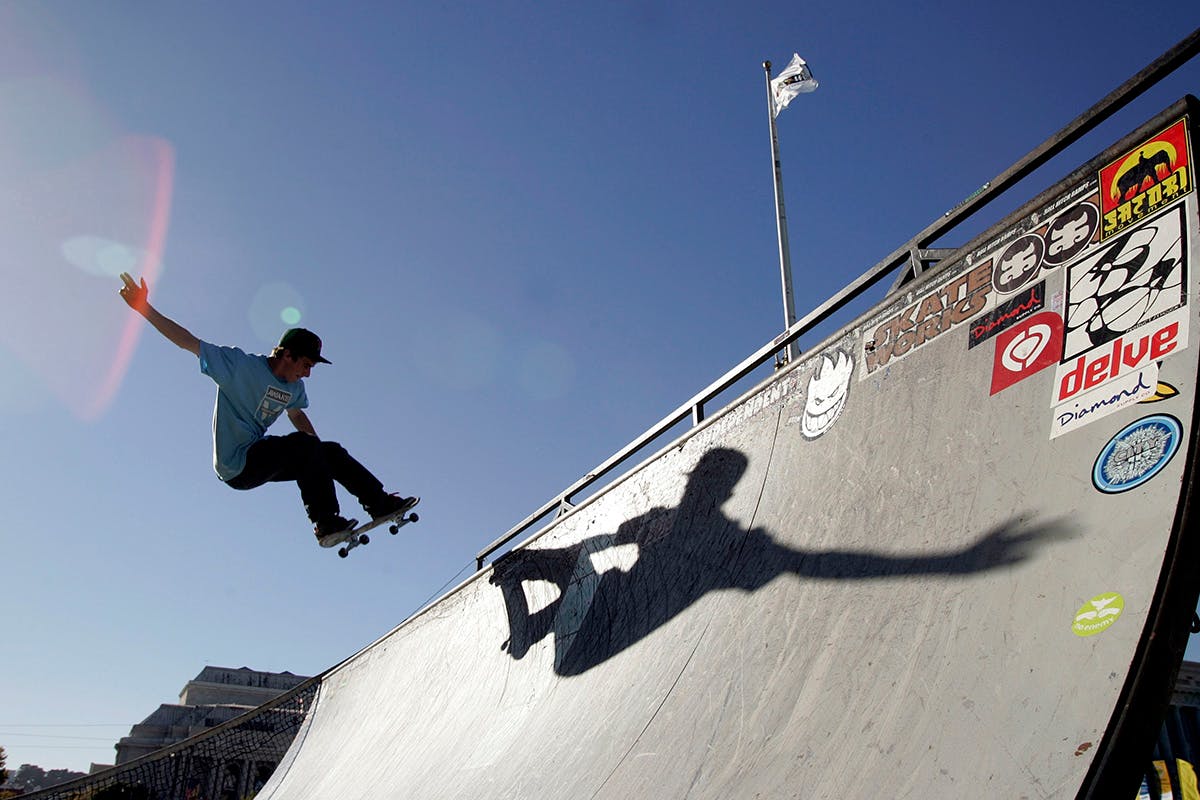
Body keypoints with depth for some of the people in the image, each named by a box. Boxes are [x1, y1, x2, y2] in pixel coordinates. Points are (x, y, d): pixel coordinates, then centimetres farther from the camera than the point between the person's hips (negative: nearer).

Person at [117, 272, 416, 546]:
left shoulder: (294, 387, 5)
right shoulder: (240, 365, -16)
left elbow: (296, 414, 24)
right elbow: (189, 342, -19)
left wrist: (321, 458, 21)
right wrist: (145, 309, -25)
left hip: (259, 460, 8)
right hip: (236, 467, -8)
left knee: (331, 453, 3)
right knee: (304, 445, -25)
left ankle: (380, 503, 13)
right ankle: (326, 525, -23)